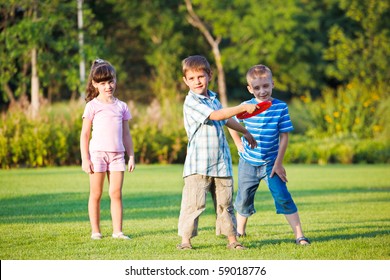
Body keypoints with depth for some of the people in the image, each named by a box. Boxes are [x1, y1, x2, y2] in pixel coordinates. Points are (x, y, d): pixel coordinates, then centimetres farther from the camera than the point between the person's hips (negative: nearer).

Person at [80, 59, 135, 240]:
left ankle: (117, 231, 2)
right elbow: (85, 134, 0)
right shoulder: (93, 106, 1)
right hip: (97, 153, -3)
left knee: (116, 194, -1)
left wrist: (131, 156, 11)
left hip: (117, 154, 3)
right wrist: (85, 159, -6)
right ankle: (95, 231, 9)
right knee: (96, 194, 3)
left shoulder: (121, 106, 12)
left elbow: (126, 134, 16)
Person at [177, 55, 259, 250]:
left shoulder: (213, 99, 15)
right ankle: (185, 239, 0)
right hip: (198, 164, -7)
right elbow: (215, 115, -23)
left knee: (225, 202, 10)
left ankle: (232, 238, 15)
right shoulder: (191, 102, -11)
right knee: (193, 202, -7)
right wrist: (243, 108, -23)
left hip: (221, 162, 7)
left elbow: (226, 119, 33)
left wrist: (245, 132, 44)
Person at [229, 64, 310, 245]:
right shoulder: (245, 107, -7)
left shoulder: (281, 108, -10)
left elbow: (284, 137, -8)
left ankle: (299, 235, -12)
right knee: (244, 198, 13)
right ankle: (239, 231, 36)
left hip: (271, 163, -2)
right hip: (248, 163, 2)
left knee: (282, 197, -12)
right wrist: (239, 144, 3)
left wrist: (278, 163, -10)